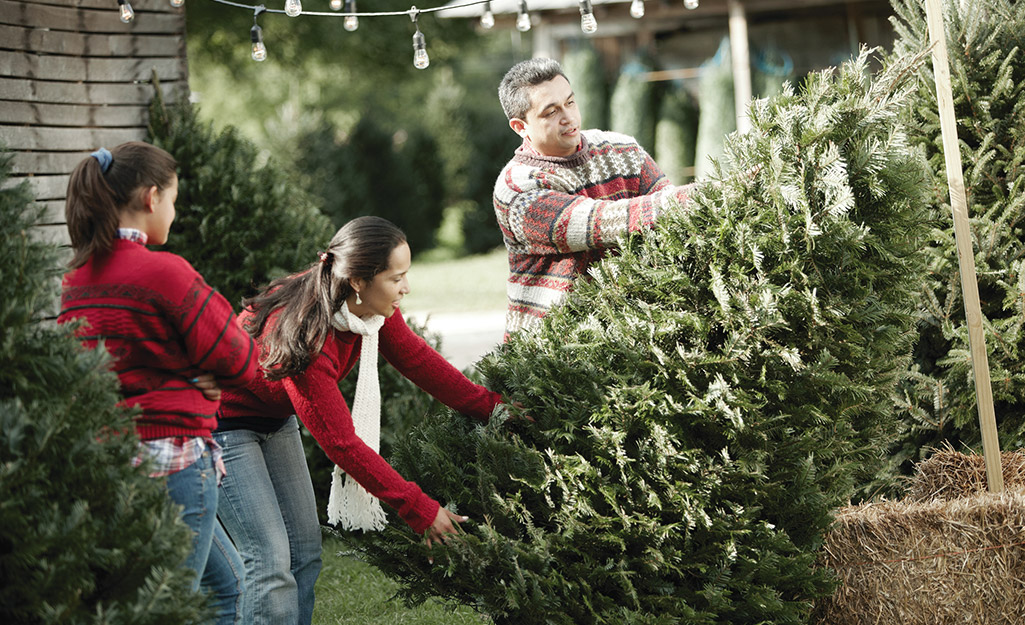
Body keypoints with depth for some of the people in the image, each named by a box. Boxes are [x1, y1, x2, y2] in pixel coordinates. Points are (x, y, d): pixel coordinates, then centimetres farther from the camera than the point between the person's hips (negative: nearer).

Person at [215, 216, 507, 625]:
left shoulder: (374, 309, -16)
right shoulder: (305, 338, -37)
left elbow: (415, 358, 1)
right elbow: (341, 442, -31)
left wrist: (492, 406, 0)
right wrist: (418, 509, -26)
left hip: (275, 419, 9)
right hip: (225, 421, -8)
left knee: (305, 553, 7)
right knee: (271, 563, -13)